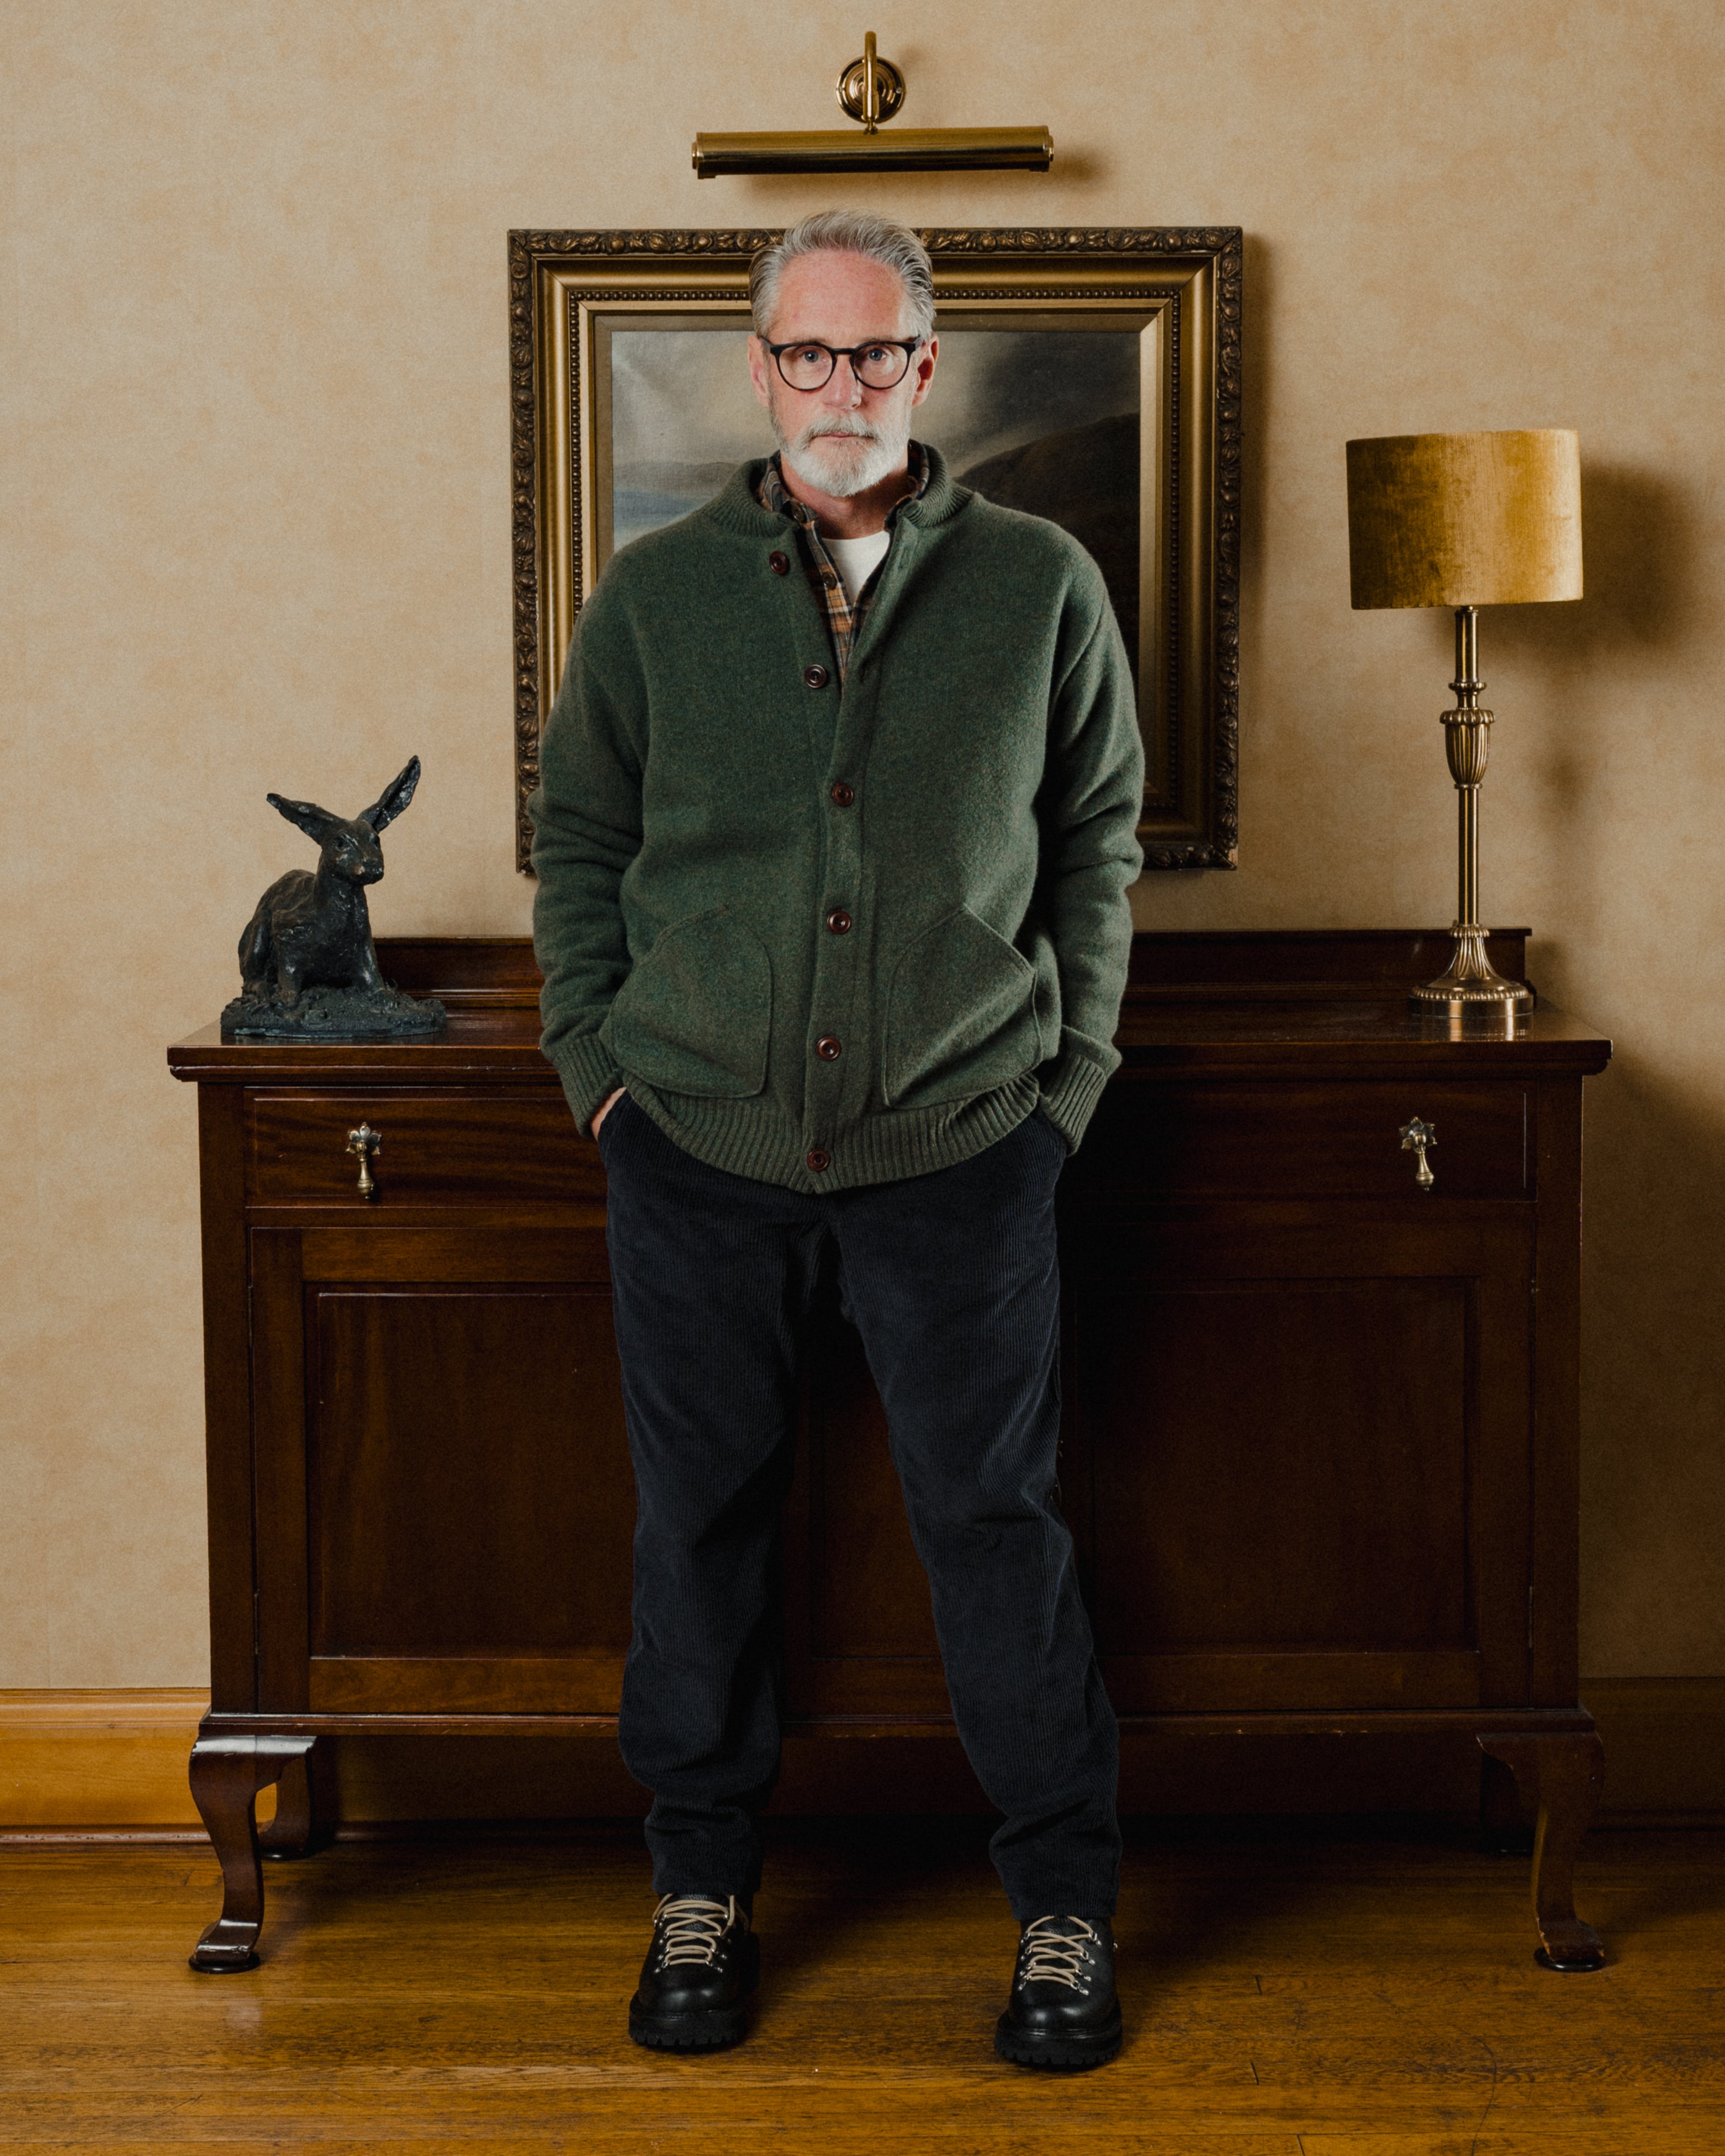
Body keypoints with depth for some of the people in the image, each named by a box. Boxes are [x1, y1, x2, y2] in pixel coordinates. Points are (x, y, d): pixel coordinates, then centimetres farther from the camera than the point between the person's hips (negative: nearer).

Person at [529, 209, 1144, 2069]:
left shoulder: (1041, 589, 1)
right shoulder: (655, 593, 3)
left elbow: (1097, 836, 9)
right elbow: (578, 840, 11)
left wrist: (1068, 1071, 3)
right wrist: (597, 1057, 2)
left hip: (959, 1148, -1)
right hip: (697, 1145, 1)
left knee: (995, 1517, 4)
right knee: (701, 1513, 10)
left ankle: (1065, 1903, 20)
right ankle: (702, 1881, 28)